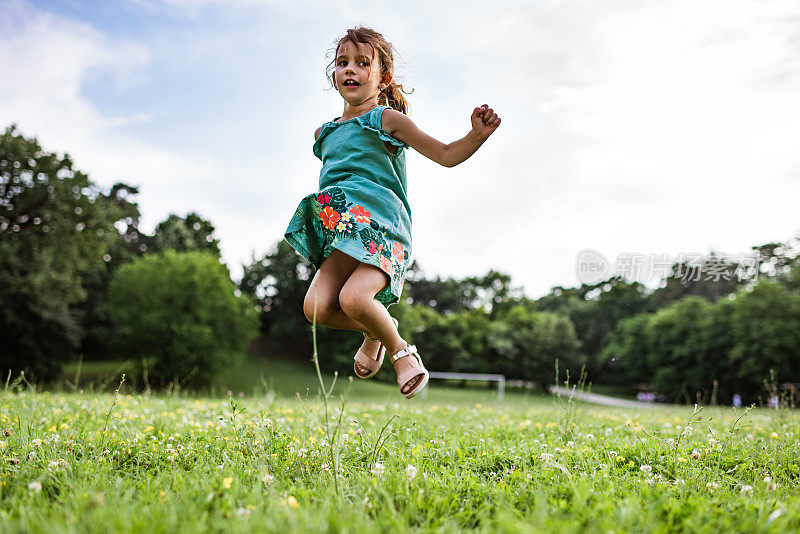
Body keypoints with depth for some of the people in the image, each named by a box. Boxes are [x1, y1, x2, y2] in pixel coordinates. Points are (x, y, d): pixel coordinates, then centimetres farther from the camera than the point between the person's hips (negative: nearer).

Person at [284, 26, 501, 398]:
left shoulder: (387, 119, 5)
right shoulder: (326, 132, 21)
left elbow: (446, 155, 2)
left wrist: (478, 135, -14)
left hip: (381, 227, -5)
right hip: (342, 230, 5)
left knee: (354, 297, -30)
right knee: (316, 307, -16)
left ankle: (400, 349, 0)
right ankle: (374, 332, 14)